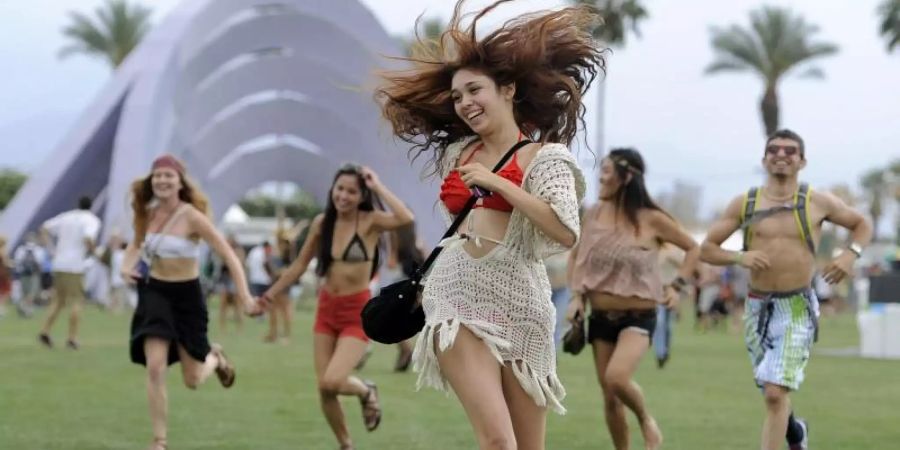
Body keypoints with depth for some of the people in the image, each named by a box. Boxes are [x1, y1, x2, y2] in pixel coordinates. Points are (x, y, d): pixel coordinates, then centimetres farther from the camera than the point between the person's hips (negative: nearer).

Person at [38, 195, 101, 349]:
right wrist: (91, 250, -2)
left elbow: (45, 228, 15)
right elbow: (88, 239, -21)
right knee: (76, 301, 2)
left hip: (59, 264, 5)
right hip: (75, 266, -5)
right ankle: (72, 338, -1)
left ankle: (45, 331, 4)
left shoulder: (66, 217, 15)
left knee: (59, 300, 16)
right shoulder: (92, 220, -3)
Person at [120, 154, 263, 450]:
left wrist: (245, 297, -26)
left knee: (192, 381, 6)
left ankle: (215, 358, 43)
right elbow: (136, 244, 19)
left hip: (187, 296, -3)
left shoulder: (192, 217, -17)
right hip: (155, 293, 3)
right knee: (155, 368, -13)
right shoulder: (149, 213, -1)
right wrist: (126, 266, -3)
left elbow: (229, 256, -18)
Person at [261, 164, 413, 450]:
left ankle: (366, 392, 15)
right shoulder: (322, 222, 1)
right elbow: (300, 265, 12)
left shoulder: (370, 221, -12)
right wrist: (271, 294, 13)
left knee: (332, 382, -21)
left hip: (358, 313, -5)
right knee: (323, 389, 4)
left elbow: (406, 218, -33)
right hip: (326, 310, 5)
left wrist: (378, 187, -24)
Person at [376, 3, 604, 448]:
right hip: (457, 299, 2)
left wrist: (496, 183, -15)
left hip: (517, 302, -2)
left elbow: (566, 232, -16)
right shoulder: (457, 152, 15)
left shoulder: (545, 156, 0)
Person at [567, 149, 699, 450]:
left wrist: (678, 286, -4)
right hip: (600, 317, 4)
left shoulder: (651, 220, -8)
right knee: (609, 396, 7)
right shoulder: (594, 215, 1)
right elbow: (576, 257, 15)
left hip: (638, 317, -4)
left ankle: (646, 419, 4)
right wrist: (577, 295, 3)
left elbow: (693, 249, 5)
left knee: (617, 377, -27)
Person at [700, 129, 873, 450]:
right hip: (757, 307, 3)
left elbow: (862, 224, 14)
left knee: (775, 393, -16)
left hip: (798, 308, -3)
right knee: (773, 391, 19)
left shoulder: (818, 203, -2)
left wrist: (852, 253, -6)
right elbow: (707, 249, 4)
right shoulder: (744, 204, 1)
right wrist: (740, 257, -16)